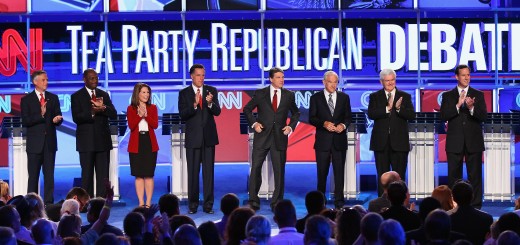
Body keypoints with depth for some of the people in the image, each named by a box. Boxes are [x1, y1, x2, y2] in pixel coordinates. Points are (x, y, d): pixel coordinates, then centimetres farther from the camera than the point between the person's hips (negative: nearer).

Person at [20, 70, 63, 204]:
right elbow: (25, 122, -8)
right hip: (34, 142, -3)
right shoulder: (26, 100, 0)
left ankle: (49, 202, 5)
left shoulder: (53, 98, 10)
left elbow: (58, 117, 8)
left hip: (50, 142, 3)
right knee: (33, 176, 1)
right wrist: (41, 115, -19)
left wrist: (57, 119, -16)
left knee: (49, 175, 3)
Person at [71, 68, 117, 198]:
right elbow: (76, 117, -9)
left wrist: (103, 108, -15)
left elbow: (113, 114, 4)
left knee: (103, 174, 1)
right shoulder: (77, 96, 2)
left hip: (103, 140, 3)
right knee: (87, 174, 0)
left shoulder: (104, 95, 13)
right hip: (86, 142, -3)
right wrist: (92, 113, -22)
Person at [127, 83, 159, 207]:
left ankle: (148, 203, 3)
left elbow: (155, 125, -3)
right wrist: (139, 115, -18)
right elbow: (131, 126, -7)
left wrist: (146, 115, -16)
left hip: (150, 143, 1)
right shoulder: (131, 109, 4)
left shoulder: (153, 108, 9)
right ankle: (141, 203, 4)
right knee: (139, 175, 0)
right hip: (136, 143, -1)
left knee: (149, 174, 0)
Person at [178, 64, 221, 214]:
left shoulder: (212, 91, 6)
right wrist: (194, 104, -24)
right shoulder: (184, 93, 2)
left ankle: (208, 204, 3)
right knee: (193, 172, 2)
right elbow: (182, 115, -8)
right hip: (193, 138, -1)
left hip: (209, 137, 1)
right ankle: (193, 204, 7)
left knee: (209, 171, 1)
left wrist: (210, 103, -25)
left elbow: (217, 112, -4)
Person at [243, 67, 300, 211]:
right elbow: (247, 109, 9)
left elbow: (295, 113, 18)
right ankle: (253, 202, 7)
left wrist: (291, 126, 2)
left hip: (280, 137, 1)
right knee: (255, 168, -1)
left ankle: (277, 203, 11)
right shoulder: (260, 94, 1)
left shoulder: (289, 95, 5)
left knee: (279, 171, 3)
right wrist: (253, 123, -4)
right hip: (262, 136, -1)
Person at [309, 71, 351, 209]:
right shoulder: (316, 98, 4)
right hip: (323, 140, -1)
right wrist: (324, 123, -18)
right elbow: (312, 118, -1)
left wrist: (343, 125, -12)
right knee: (322, 172, 5)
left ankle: (339, 201, 3)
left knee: (339, 171, 0)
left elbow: (348, 117, 9)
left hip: (339, 140, 1)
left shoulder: (344, 97, 9)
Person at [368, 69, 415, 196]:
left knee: (399, 177, 1)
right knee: (382, 177, 4)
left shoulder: (405, 97, 8)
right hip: (381, 142, 0)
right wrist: (387, 108, -21)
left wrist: (398, 108, -21)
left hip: (399, 142, 0)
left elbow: (412, 115, -5)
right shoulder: (375, 97, 7)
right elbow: (371, 114, -9)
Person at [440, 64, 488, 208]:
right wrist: (458, 105, -17)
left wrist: (471, 108, -21)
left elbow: (484, 116, -3)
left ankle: (475, 206, 4)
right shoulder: (448, 96, 7)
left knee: (475, 175, 0)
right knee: (453, 175, 2)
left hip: (474, 142, 0)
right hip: (455, 142, 0)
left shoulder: (478, 95, 7)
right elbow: (444, 116, -5)